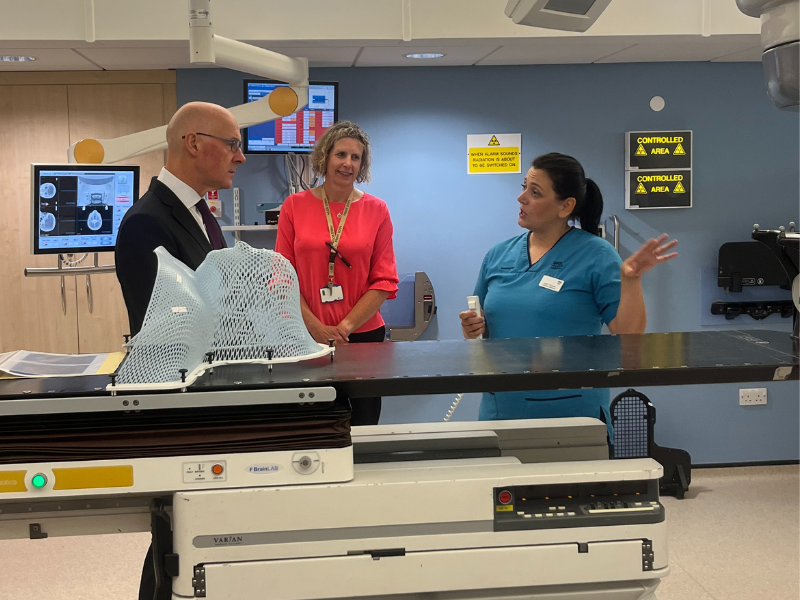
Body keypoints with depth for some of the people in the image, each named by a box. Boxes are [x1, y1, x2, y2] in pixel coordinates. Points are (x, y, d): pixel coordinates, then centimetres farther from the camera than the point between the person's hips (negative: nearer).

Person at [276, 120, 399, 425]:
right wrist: (316, 327, -10)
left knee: (363, 423, 8)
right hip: (307, 338, 0)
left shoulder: (376, 210, 2)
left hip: (364, 334, 0)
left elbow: (384, 280, -1)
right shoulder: (295, 206, 2)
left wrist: (345, 327, -10)